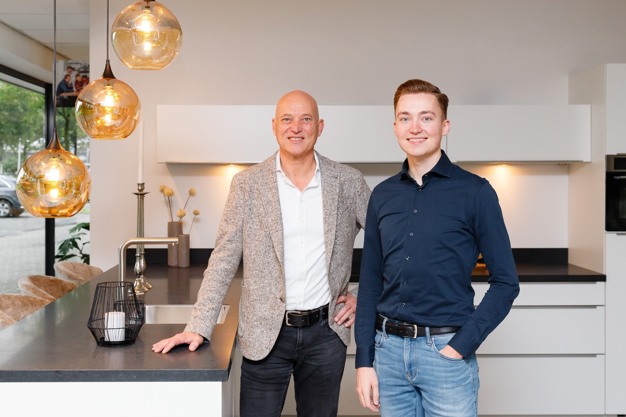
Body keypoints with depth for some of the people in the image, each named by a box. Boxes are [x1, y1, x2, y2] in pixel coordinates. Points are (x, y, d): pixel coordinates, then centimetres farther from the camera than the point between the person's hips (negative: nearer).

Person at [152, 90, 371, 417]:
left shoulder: (348, 182, 0)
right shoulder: (248, 184, -3)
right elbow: (224, 259, -3)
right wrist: (198, 327, -9)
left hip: (327, 331, 2)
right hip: (266, 333, -1)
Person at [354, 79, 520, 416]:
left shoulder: (474, 192, -5)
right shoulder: (382, 195, 6)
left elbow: (505, 282, -5)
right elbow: (370, 282, 8)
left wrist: (461, 346, -12)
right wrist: (364, 360, 3)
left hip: (446, 350, -3)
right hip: (388, 349, 4)